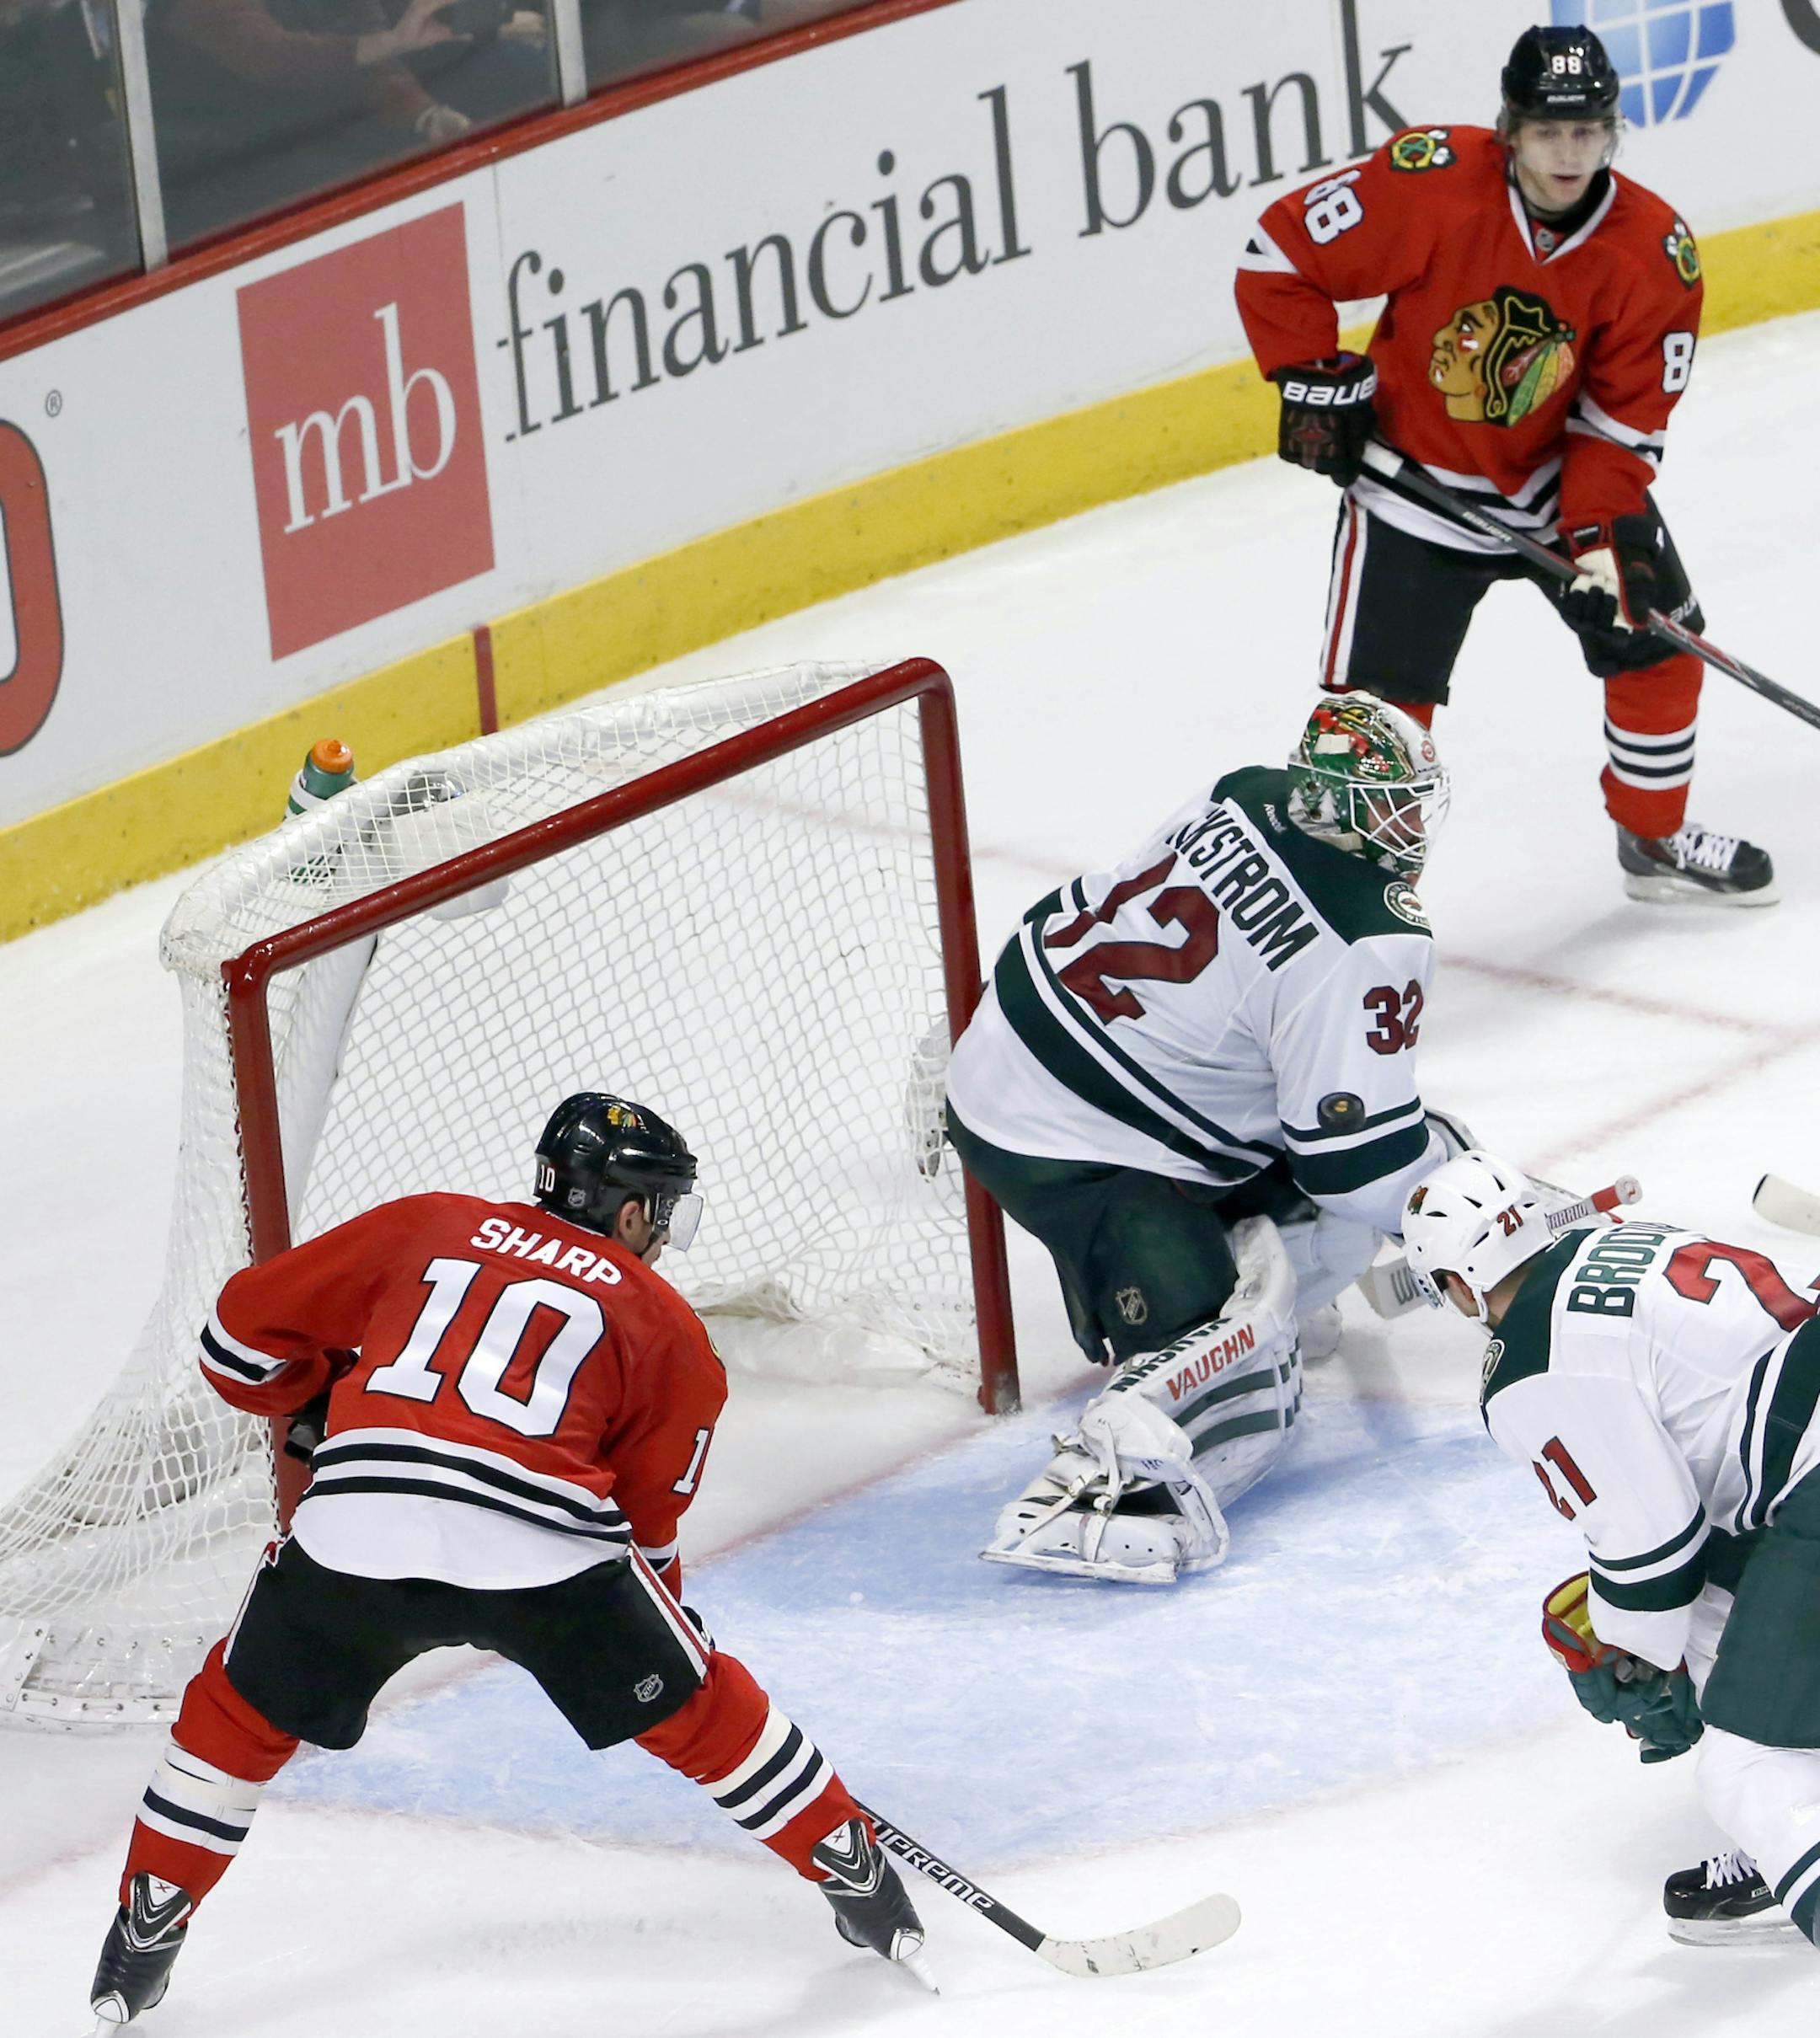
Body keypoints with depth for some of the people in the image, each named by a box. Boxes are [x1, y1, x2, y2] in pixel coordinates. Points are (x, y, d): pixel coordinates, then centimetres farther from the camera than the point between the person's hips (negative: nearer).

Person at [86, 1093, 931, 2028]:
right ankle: (859, 1880, 30)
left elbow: (244, 1329, 25)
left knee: (240, 1714, 24)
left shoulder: (425, 1225, 23)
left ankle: (140, 1949, 26)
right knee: (701, 1708, 21)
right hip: (545, 1554, -1)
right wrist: (669, 1626, 37)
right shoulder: (666, 1327, 20)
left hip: (355, 1530, 1)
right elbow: (647, 1518, 23)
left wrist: (324, 1404, 43)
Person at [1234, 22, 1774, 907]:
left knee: (1657, 637, 8)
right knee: (1378, 704, -8)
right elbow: (1280, 252, -16)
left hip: (1568, 472, 3)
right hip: (1415, 478, -3)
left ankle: (1656, 840, 32)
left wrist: (1600, 539, -20)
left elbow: (1623, 420, -10)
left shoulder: (1655, 251, -16)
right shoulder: (1431, 185, -26)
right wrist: (1314, 383, -15)